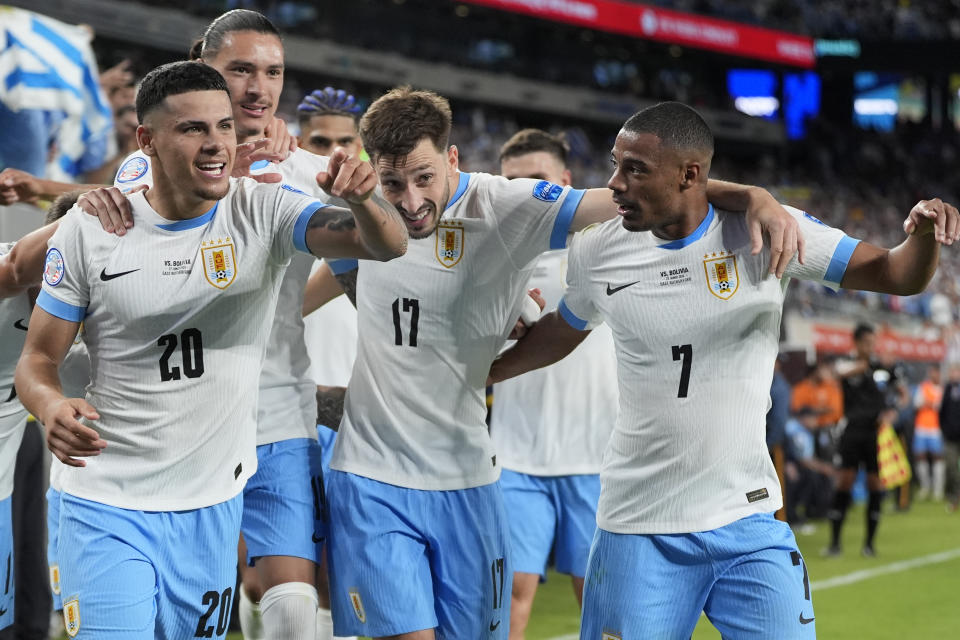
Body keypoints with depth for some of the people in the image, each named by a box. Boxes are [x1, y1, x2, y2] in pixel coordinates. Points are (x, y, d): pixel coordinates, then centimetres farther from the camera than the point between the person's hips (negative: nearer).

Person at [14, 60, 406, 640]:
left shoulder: (264, 213, -6)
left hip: (212, 506, 2)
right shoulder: (89, 229, -6)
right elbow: (38, 358, -1)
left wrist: (361, 200, -41)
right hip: (107, 505, -2)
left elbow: (388, 245, -18)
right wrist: (53, 408, -24)